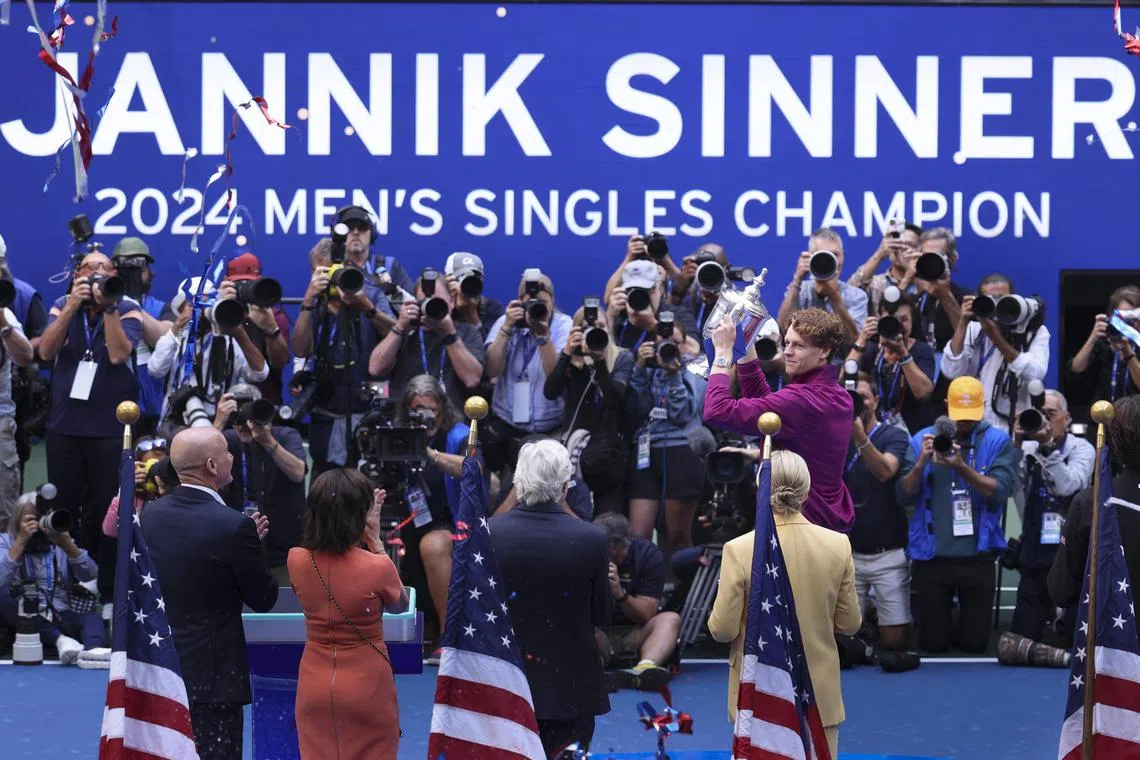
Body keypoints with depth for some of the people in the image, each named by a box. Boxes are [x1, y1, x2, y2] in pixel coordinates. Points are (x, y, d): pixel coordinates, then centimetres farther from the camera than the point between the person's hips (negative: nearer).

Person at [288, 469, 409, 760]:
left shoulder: (297, 561, -8)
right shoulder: (377, 567, -19)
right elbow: (399, 606, 3)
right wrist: (375, 540, 1)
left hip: (315, 686, 3)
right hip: (367, 686, -3)